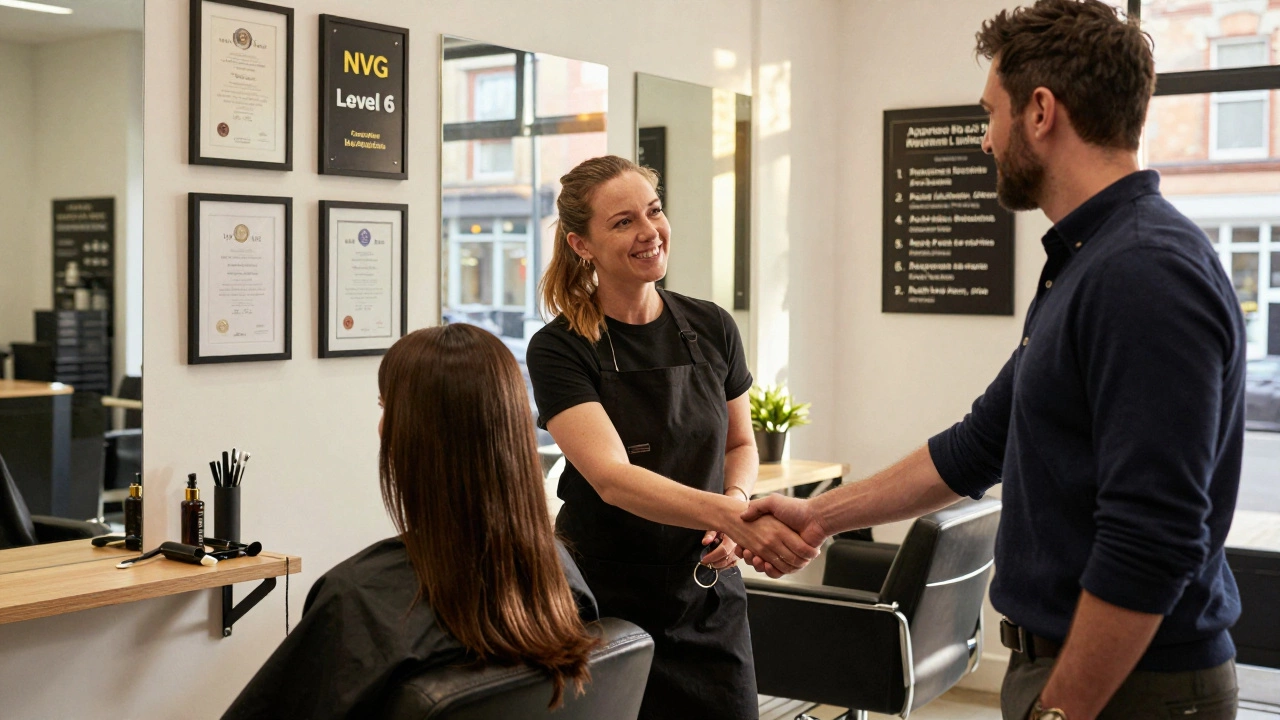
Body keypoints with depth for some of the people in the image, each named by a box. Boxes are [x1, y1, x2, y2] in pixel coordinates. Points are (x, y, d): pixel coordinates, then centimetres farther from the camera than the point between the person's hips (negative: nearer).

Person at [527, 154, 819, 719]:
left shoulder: (712, 328, 0)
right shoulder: (560, 349, -12)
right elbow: (612, 477, -25)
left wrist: (735, 500, -9)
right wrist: (733, 515, -39)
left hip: (709, 601, 3)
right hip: (606, 604, -3)